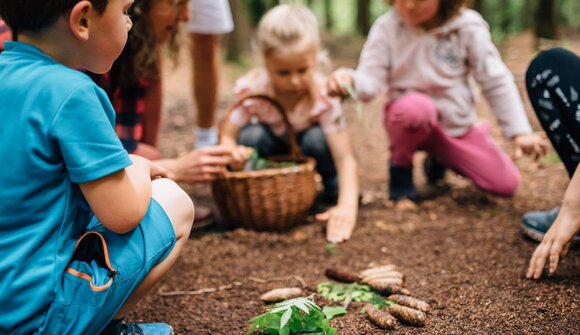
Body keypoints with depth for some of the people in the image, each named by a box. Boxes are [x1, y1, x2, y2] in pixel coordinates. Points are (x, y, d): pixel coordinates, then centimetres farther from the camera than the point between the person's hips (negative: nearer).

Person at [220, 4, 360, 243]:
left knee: (317, 138, -33)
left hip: (304, 150, -1)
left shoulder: (324, 96, -32)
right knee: (251, 135, -31)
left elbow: (345, 157, -38)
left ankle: (333, 190, -5)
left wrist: (347, 206, -51)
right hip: (270, 148, 1)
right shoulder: (251, 89, -30)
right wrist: (232, 151, -53)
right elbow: (227, 135, -27)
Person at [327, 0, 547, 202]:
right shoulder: (387, 27, -12)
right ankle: (400, 166, -7)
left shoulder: (468, 27, -11)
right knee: (416, 106, -39)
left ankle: (440, 158, 19)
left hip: (457, 125, 3)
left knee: (506, 184, -9)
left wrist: (519, 132, -16)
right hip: (412, 118, -2)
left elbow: (496, 81, -8)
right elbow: (371, 81, -19)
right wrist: (350, 80, -43)